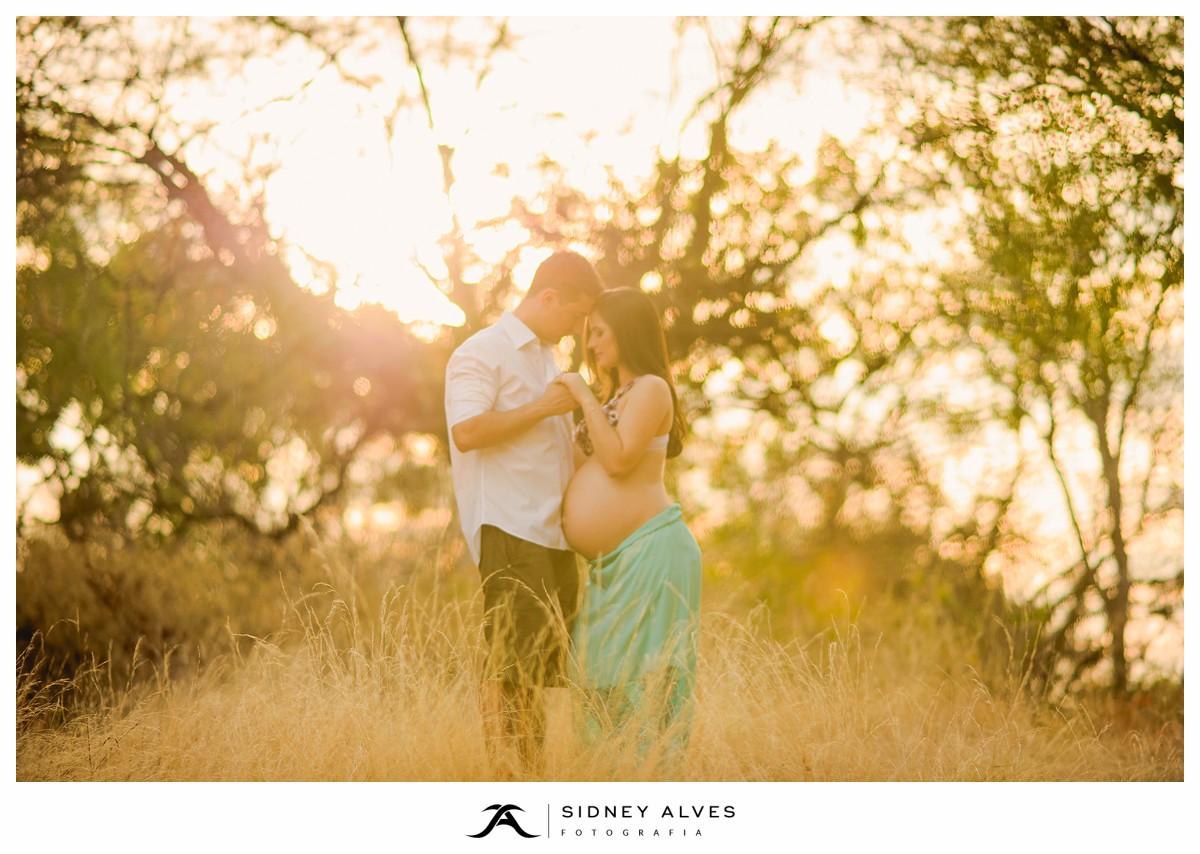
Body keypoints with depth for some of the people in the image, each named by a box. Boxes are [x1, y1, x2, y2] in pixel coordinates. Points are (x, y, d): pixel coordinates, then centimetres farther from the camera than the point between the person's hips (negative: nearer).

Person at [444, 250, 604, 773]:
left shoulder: (548, 360, 25)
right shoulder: (481, 353, -3)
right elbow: (468, 432, -18)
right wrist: (541, 407, -14)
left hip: (552, 531, 9)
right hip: (507, 529, -9)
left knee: (547, 661, 5)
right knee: (514, 658, -13)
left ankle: (531, 774, 7)